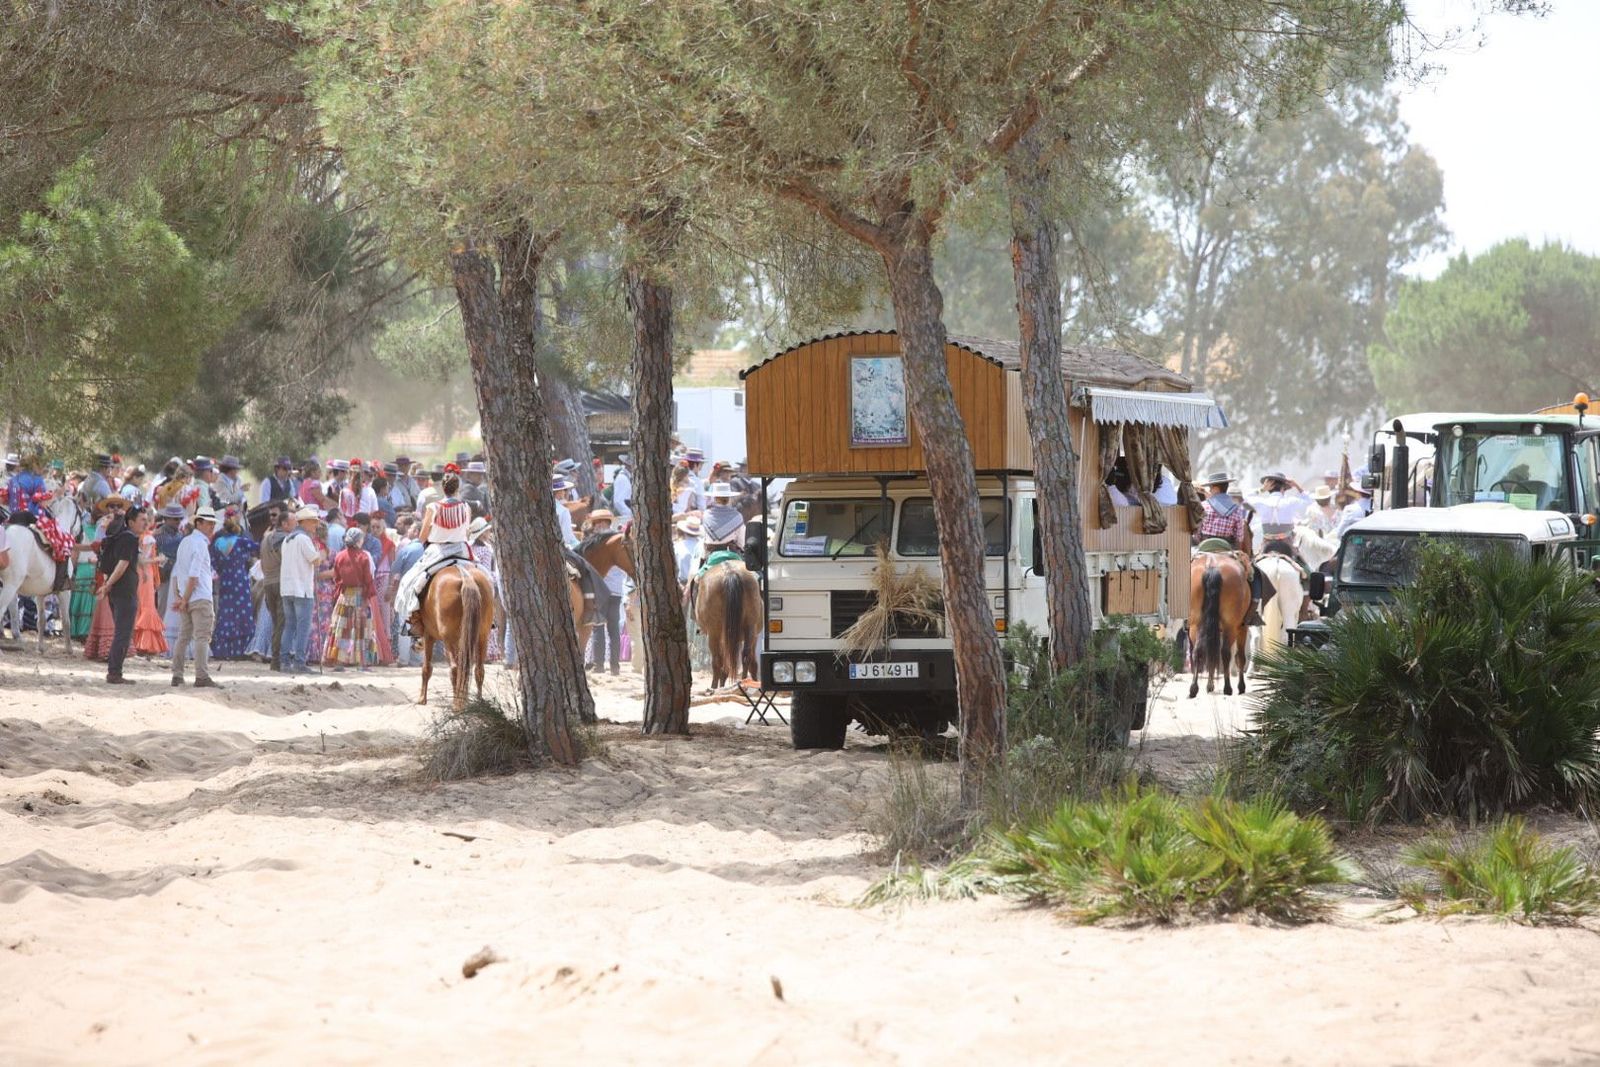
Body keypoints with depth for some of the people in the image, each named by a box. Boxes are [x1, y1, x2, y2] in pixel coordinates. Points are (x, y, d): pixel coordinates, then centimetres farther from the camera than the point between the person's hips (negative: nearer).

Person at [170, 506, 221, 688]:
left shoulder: (185, 542, 18)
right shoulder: (200, 543, -10)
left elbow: (176, 572, 17)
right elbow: (194, 575, -16)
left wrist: (177, 596, 12)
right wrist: (184, 599, -14)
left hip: (186, 599, 9)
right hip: (200, 598, -9)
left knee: (183, 636, 11)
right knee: (202, 637, -10)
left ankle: (177, 675, 11)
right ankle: (202, 676, -15)